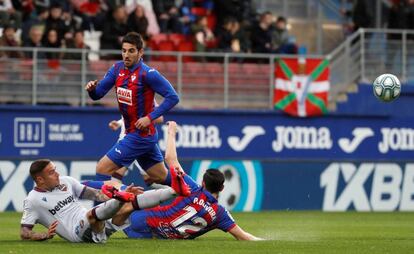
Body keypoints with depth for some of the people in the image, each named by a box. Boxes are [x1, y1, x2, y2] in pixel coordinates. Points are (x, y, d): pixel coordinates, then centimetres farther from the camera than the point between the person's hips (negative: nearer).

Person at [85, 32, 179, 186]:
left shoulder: (147, 73, -19)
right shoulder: (118, 68, 3)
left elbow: (172, 97, -19)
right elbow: (98, 94, 4)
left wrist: (150, 117, -23)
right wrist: (92, 88, -19)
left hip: (141, 134, -8)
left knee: (102, 168, -10)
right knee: (163, 178, 18)